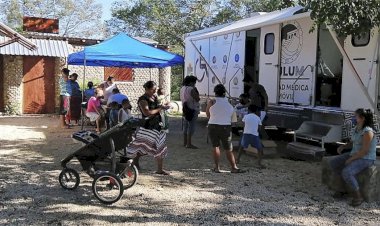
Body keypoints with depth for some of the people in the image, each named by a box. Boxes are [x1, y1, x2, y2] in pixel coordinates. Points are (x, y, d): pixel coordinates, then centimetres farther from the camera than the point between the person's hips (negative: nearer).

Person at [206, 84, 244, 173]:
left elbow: (207, 115, 8)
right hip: (226, 128, 2)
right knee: (228, 149, 11)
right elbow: (231, 119, 12)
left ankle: (217, 167, 7)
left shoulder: (212, 102, -3)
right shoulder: (230, 105, 9)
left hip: (213, 126, -2)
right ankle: (234, 167, 12)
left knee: (215, 146, 12)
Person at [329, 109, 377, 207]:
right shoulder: (356, 128, 5)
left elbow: (364, 151, -25)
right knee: (333, 163, -1)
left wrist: (350, 159, -19)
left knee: (346, 172, -31)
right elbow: (352, 143, 16)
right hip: (355, 155, 9)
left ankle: (358, 196, -12)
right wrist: (342, 146, -2)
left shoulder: (367, 132, -24)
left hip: (365, 159, -9)